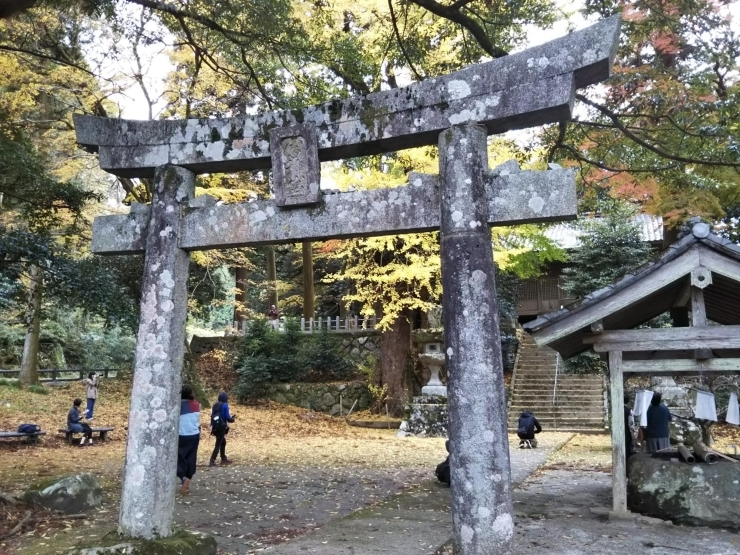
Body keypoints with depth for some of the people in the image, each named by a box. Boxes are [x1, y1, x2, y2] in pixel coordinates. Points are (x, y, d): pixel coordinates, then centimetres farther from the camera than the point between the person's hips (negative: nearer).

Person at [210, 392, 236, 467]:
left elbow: (213, 416, 12)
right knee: (218, 444, -4)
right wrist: (232, 419, 7)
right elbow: (227, 417, -13)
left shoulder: (215, 405, 10)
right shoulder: (225, 405, -10)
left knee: (223, 442, 22)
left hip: (215, 427, 7)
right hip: (221, 427, -7)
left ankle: (223, 459, 28)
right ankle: (212, 461, -10)